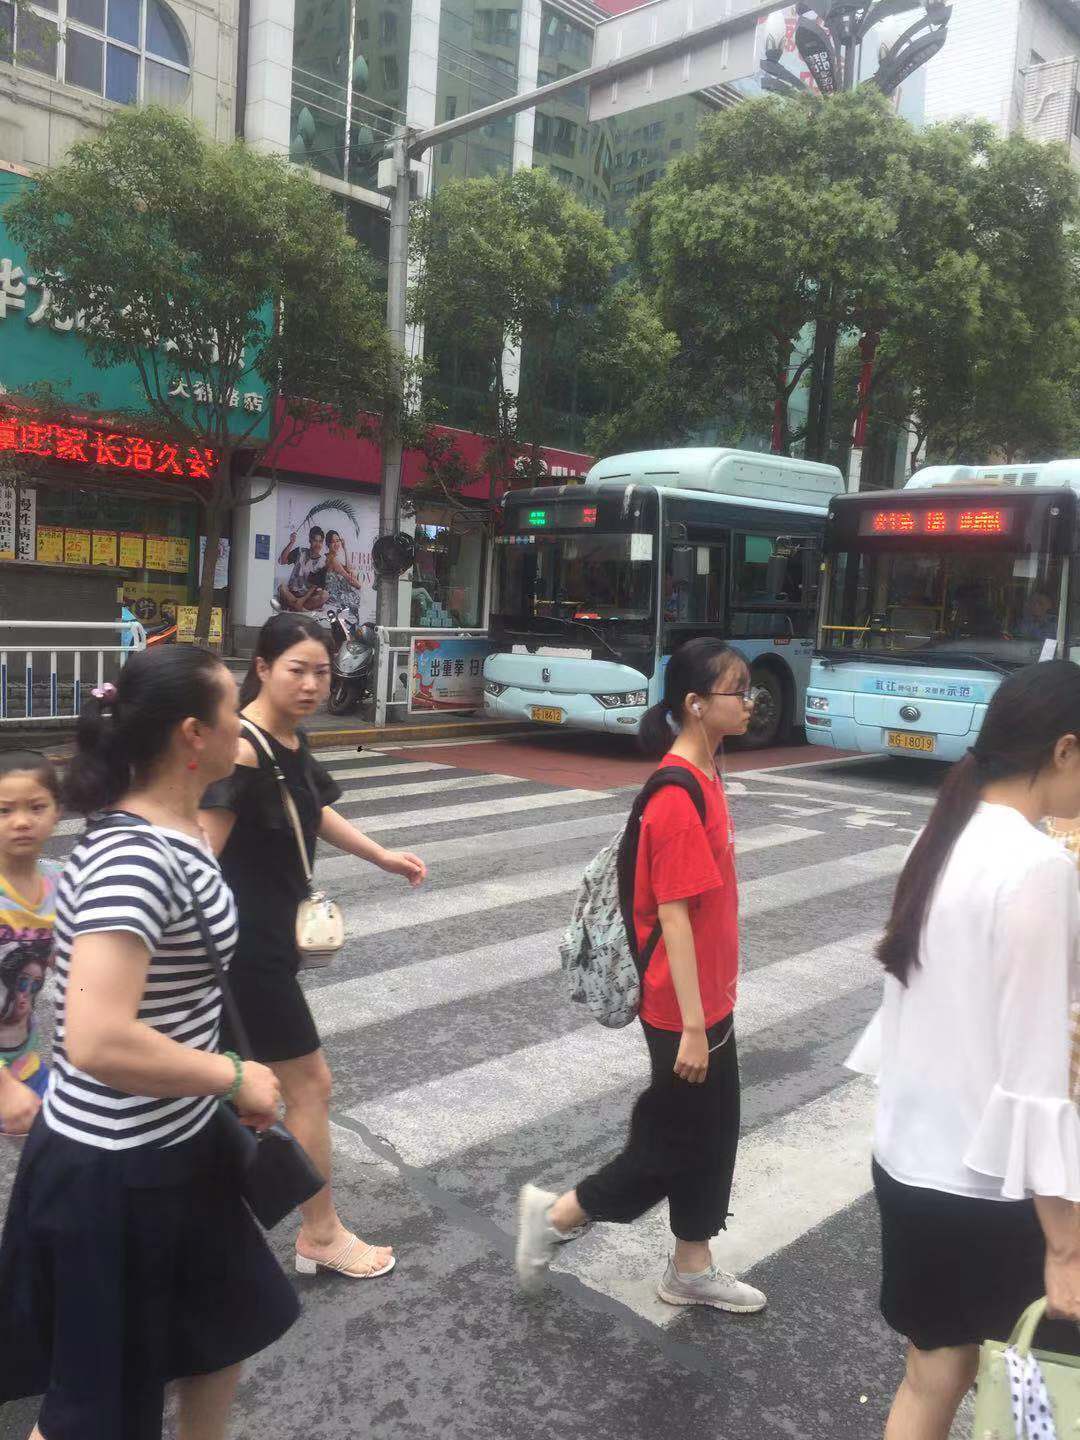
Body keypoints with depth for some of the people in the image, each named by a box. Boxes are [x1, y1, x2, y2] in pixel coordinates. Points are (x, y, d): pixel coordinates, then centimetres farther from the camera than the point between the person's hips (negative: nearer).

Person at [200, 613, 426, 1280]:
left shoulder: (293, 738, 4)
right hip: (248, 939, -9)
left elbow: (314, 810, 22)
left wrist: (383, 857, 28)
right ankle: (321, 1235, 22)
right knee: (311, 1084, 4)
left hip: (270, 928, 9)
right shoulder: (242, 751, -23)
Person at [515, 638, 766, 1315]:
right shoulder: (678, 796, -24)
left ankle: (692, 1269, 36)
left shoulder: (705, 776, 5)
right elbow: (672, 915, -24)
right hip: (682, 1008, -9)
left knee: (713, 1131, 19)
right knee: (675, 1142, 6)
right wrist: (692, 1026, -20)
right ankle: (554, 1213, 24)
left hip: (711, 999, 9)